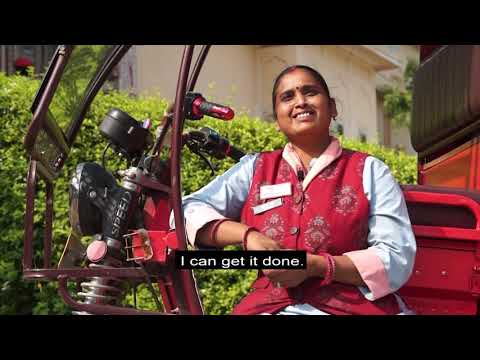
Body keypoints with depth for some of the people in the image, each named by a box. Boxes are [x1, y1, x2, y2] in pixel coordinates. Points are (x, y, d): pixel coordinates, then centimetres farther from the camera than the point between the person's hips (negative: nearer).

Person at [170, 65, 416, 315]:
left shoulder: (369, 170, 10)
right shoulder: (255, 168, 16)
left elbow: (398, 259, 1)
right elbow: (188, 212, 11)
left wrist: (315, 266, -11)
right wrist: (247, 235, -5)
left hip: (354, 306, -1)